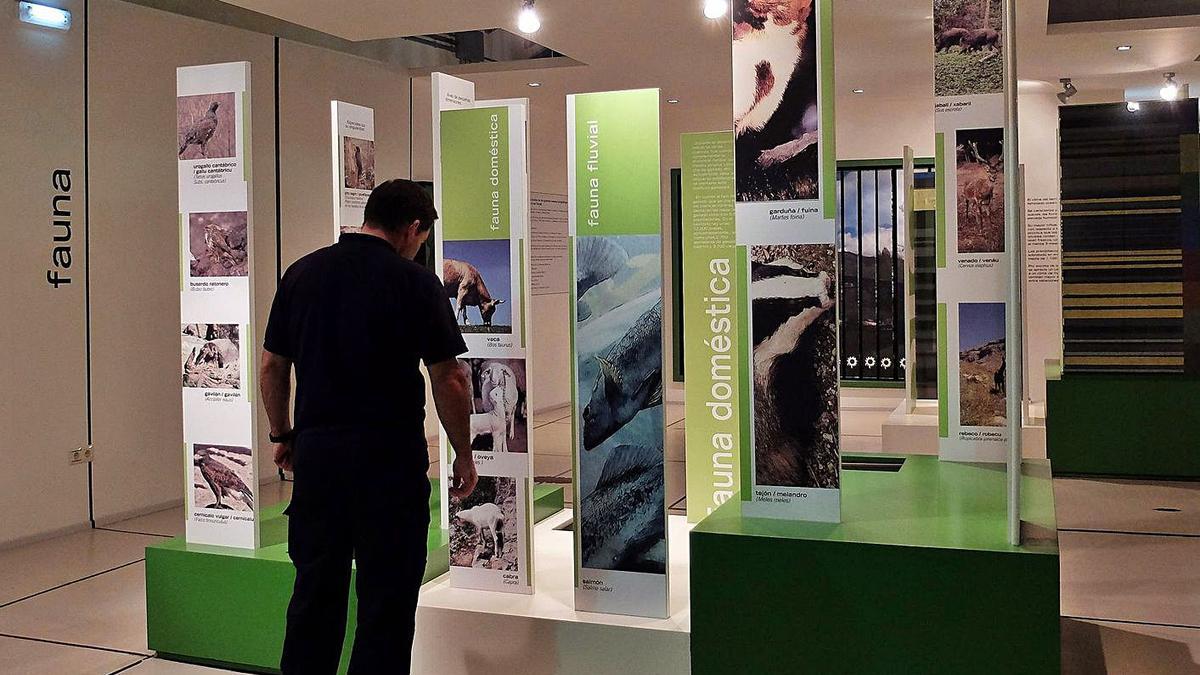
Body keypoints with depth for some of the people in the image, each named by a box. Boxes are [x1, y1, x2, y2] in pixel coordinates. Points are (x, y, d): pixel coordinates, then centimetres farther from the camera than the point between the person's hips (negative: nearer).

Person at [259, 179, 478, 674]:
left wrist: (281, 435, 21)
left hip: (315, 449, 5)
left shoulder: (301, 273, 6)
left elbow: (272, 365, 10)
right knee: (386, 596, 5)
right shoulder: (415, 282, -8)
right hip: (389, 454, -5)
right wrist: (464, 456, 1)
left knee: (315, 587, 16)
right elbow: (449, 380, -9)